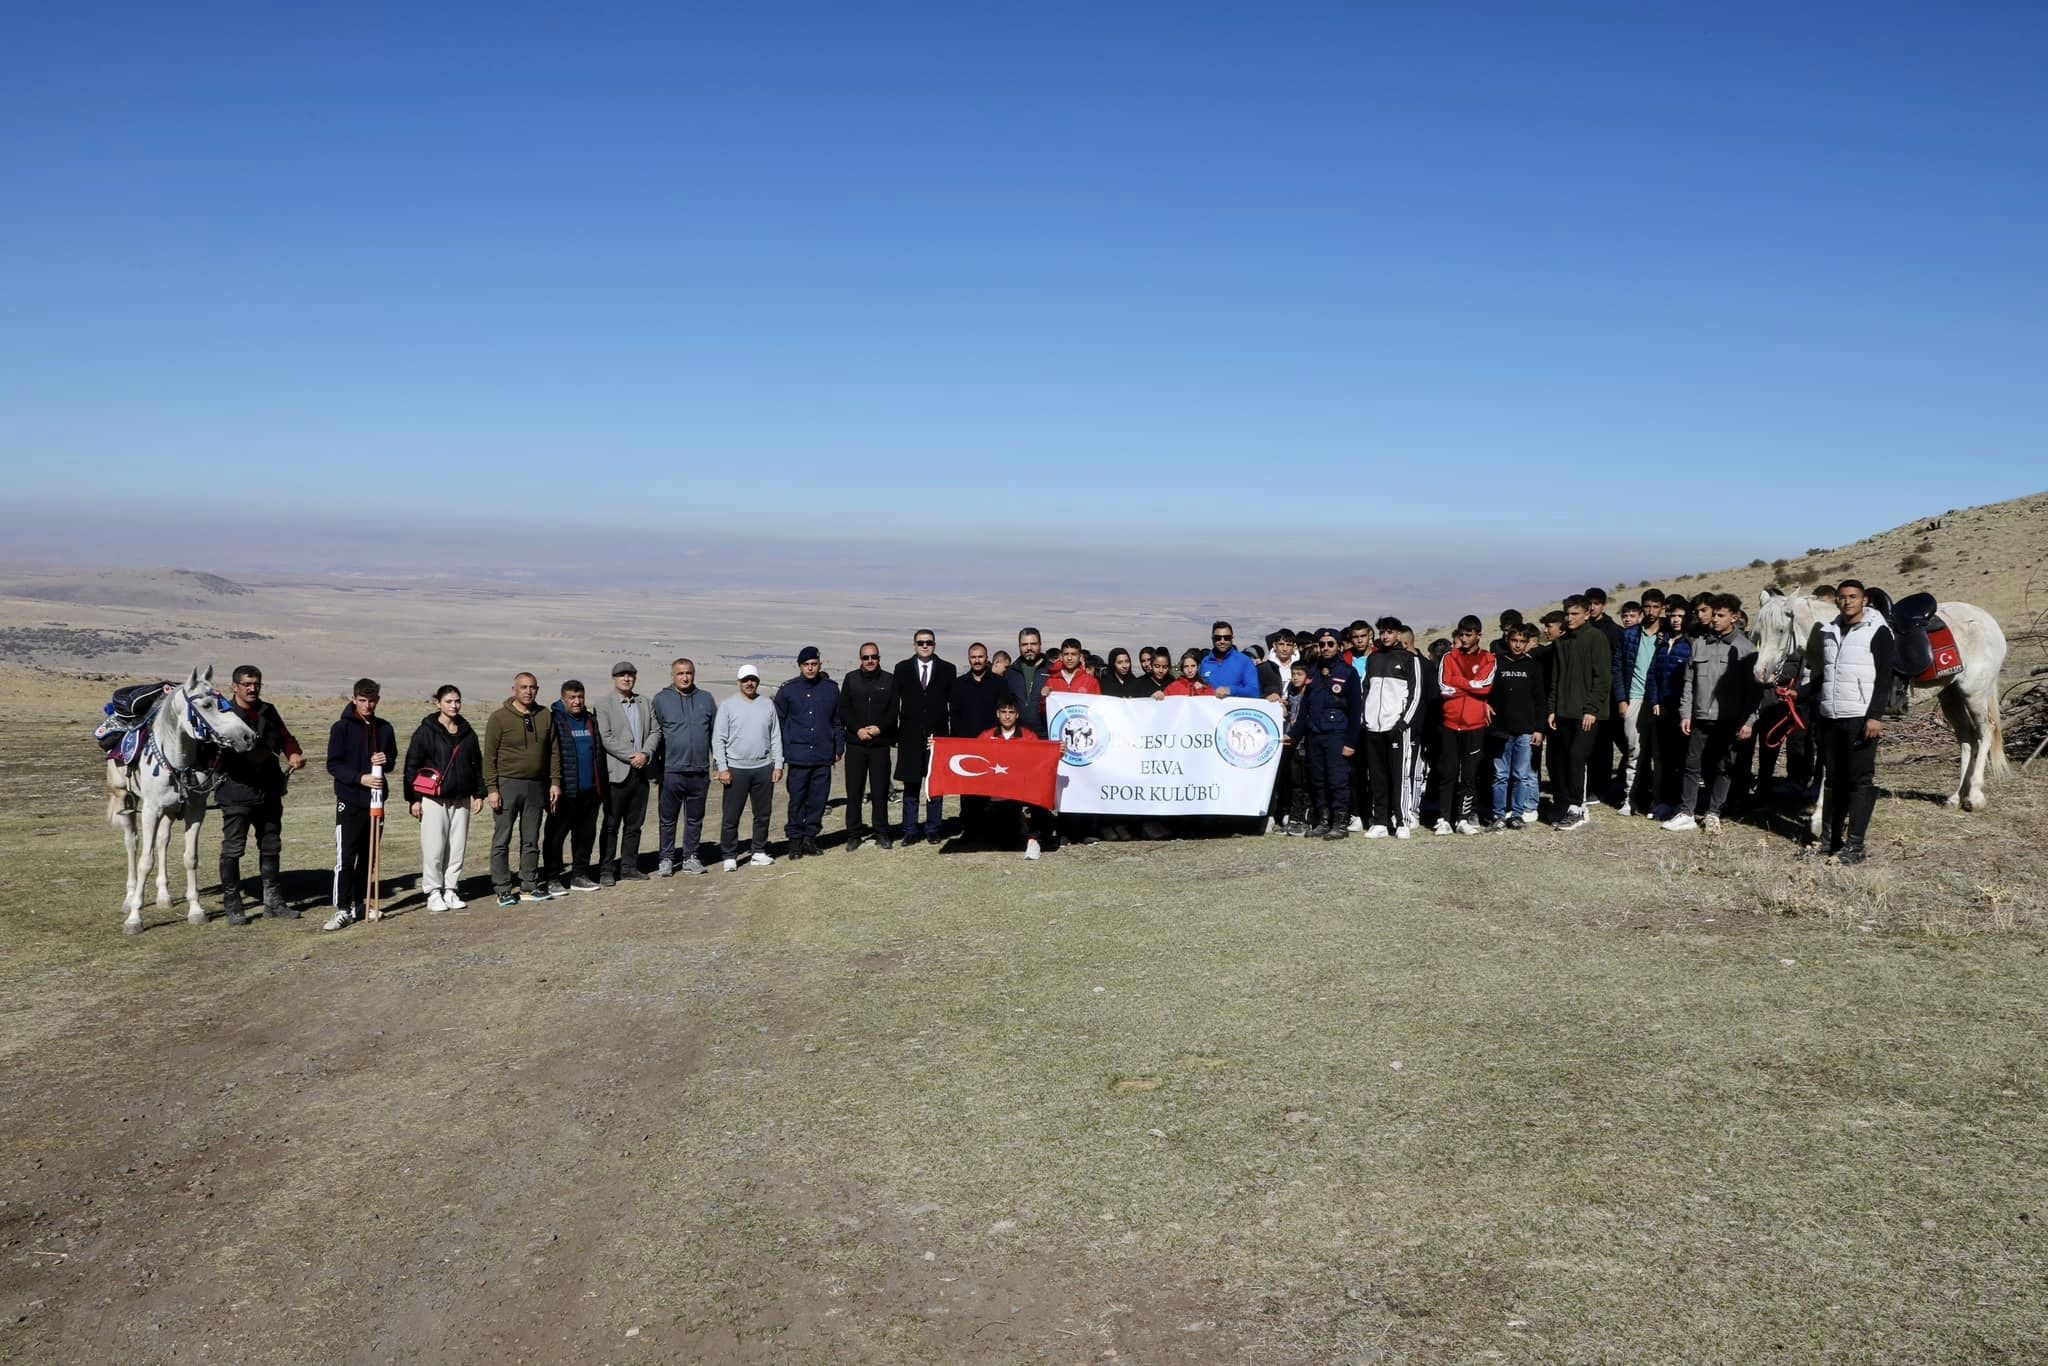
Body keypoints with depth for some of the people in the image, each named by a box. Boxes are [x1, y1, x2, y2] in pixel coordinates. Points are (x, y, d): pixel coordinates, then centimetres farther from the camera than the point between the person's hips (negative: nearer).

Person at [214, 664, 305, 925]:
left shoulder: (268, 712, 9)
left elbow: (285, 737, 13)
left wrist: (294, 755, -5)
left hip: (269, 791, 6)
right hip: (236, 793, -6)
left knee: (271, 847, 13)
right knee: (233, 849, -1)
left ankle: (273, 903, 23)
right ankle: (232, 906, 8)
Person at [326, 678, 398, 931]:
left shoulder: (384, 728, 9)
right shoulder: (342, 728, -5)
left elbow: (393, 759, 18)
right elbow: (333, 765, -8)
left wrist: (386, 761, -6)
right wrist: (360, 778, -20)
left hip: (375, 800, 5)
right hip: (349, 801, -5)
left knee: (368, 857, 10)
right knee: (345, 857, -8)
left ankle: (358, 905, 21)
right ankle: (343, 910, -4)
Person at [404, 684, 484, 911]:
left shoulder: (467, 732, 11)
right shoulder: (426, 731, -4)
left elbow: (477, 763, 18)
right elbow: (411, 765, -3)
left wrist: (479, 794, 12)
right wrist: (413, 799, -6)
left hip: (461, 799, 4)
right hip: (433, 799, -4)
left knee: (457, 847, 5)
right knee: (434, 847, -4)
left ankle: (450, 890, 15)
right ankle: (433, 893, 6)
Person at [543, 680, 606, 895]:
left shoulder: (591, 720, 13)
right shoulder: (554, 720, -5)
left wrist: (601, 788, 14)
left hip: (589, 790, 6)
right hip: (565, 792, -6)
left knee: (586, 834, 11)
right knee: (556, 835, 1)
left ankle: (580, 875, 21)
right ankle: (552, 879, 8)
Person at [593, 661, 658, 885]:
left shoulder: (645, 703, 13)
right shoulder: (604, 703, -4)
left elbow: (655, 731, 8)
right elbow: (605, 738, -12)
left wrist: (645, 754, -10)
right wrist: (632, 756, -15)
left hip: (641, 771, 5)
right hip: (617, 772, -5)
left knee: (634, 824, 10)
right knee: (611, 825, 0)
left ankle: (629, 866, 19)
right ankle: (606, 870, 5)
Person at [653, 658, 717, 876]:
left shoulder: (706, 699, 8)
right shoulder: (661, 700, -1)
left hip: (700, 771, 3)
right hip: (672, 771, -3)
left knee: (695, 818, 11)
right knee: (668, 819, 4)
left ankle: (690, 858, 20)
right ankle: (666, 859, 13)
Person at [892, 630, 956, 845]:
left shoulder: (947, 670, 6)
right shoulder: (902, 669, 7)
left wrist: (954, 734, 0)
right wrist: (893, 733, 1)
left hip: (938, 736, 0)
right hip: (911, 737, 0)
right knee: (910, 786, 4)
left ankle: (933, 829, 13)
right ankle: (910, 831, 9)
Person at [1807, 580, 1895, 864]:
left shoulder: (1878, 631, -5)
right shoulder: (1829, 632, 13)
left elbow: (1884, 678, -11)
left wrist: (1876, 716, -17)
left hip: (1861, 718, -6)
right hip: (1830, 717, 6)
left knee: (1861, 780, -2)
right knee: (1834, 779, 13)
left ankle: (1854, 844, 0)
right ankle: (1828, 839, 19)